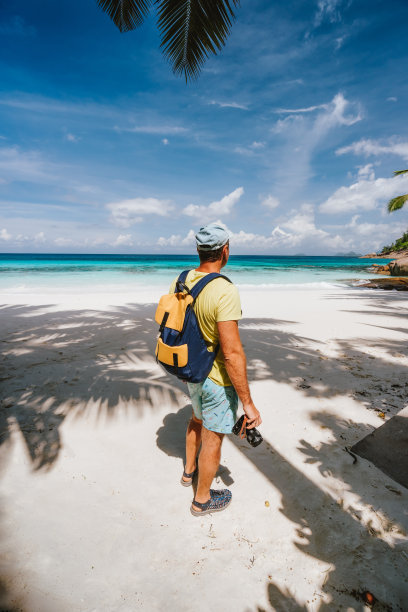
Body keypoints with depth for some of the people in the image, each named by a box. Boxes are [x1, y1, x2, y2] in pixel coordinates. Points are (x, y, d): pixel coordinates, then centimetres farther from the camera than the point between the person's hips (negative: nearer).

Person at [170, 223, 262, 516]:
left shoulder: (180, 282, -5)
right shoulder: (225, 291, -29)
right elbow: (232, 353, -31)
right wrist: (248, 403, -22)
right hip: (219, 379, -7)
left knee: (198, 419, 32)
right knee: (213, 438, 14)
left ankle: (190, 470, 55)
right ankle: (203, 499, 38)